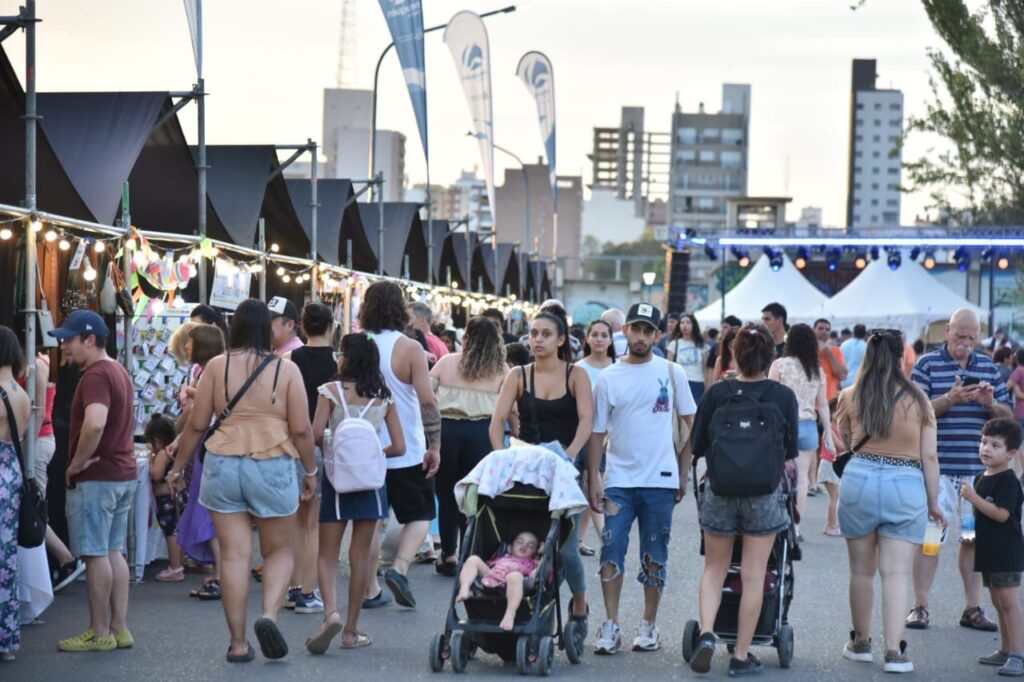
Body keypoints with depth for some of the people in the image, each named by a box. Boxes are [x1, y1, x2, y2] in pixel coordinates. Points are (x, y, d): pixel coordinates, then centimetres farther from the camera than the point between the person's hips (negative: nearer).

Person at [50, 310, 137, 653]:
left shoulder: (96, 375, -17)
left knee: (95, 554, -3)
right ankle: (119, 628, 13)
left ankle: (99, 633, 3)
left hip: (96, 477, -10)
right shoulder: (119, 371, 15)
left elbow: (95, 424, -33)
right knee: (114, 552, 12)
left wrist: (77, 464, -21)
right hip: (123, 474, 10)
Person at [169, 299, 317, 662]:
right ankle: (268, 614, -10)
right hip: (273, 467, -1)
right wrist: (311, 472, 9)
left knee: (234, 555, 4)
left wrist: (178, 467, 14)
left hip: (223, 467, 1)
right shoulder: (286, 369, -2)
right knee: (279, 550, 14)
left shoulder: (216, 366, 0)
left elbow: (196, 424, 2)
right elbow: (301, 429, -3)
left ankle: (238, 643, 6)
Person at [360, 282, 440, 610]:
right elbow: (427, 401, -15)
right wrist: (434, 446, -8)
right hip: (406, 450, -3)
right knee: (420, 515, 10)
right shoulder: (409, 349, -10)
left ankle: (370, 590, 12)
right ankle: (400, 568, -11)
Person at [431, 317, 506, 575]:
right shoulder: (501, 371, 4)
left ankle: (448, 555, 14)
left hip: (446, 428, 0)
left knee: (447, 495, 9)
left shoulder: (446, 362, 6)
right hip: (482, 432, 0)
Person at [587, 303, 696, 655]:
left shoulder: (672, 372, 2)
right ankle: (611, 626, 3)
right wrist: (593, 480, -2)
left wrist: (683, 474, 2)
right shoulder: (609, 377, 3)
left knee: (654, 557, 7)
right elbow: (597, 432, 5)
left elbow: (690, 424, 6)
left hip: (660, 481, 0)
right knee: (611, 553, -4)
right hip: (618, 480, 0)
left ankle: (649, 626, 17)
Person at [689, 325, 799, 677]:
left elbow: (697, 446, 2)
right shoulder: (783, 396, -6)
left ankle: (706, 634, -4)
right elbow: (790, 451, 5)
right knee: (753, 575, 6)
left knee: (714, 569, 16)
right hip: (765, 494, -1)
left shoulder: (716, 393, -5)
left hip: (719, 490, 1)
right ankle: (741, 656, 10)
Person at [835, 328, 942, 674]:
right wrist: (933, 503, 9)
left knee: (861, 570, 13)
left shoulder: (849, 397, 1)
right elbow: (929, 457, 2)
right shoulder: (917, 399, 0)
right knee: (896, 573, 0)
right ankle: (894, 651, -5)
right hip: (907, 486, -1)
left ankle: (860, 643, 26)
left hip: (859, 479, 1)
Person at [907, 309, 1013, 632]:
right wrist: (951, 399, -20)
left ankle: (973, 609, 16)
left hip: (978, 469, 4)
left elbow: (1007, 416, 12)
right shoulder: (927, 364, 0)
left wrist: (991, 403, -9)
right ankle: (920, 607, 6)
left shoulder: (988, 366, 11)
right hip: (937, 467, -4)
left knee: (975, 537, 8)